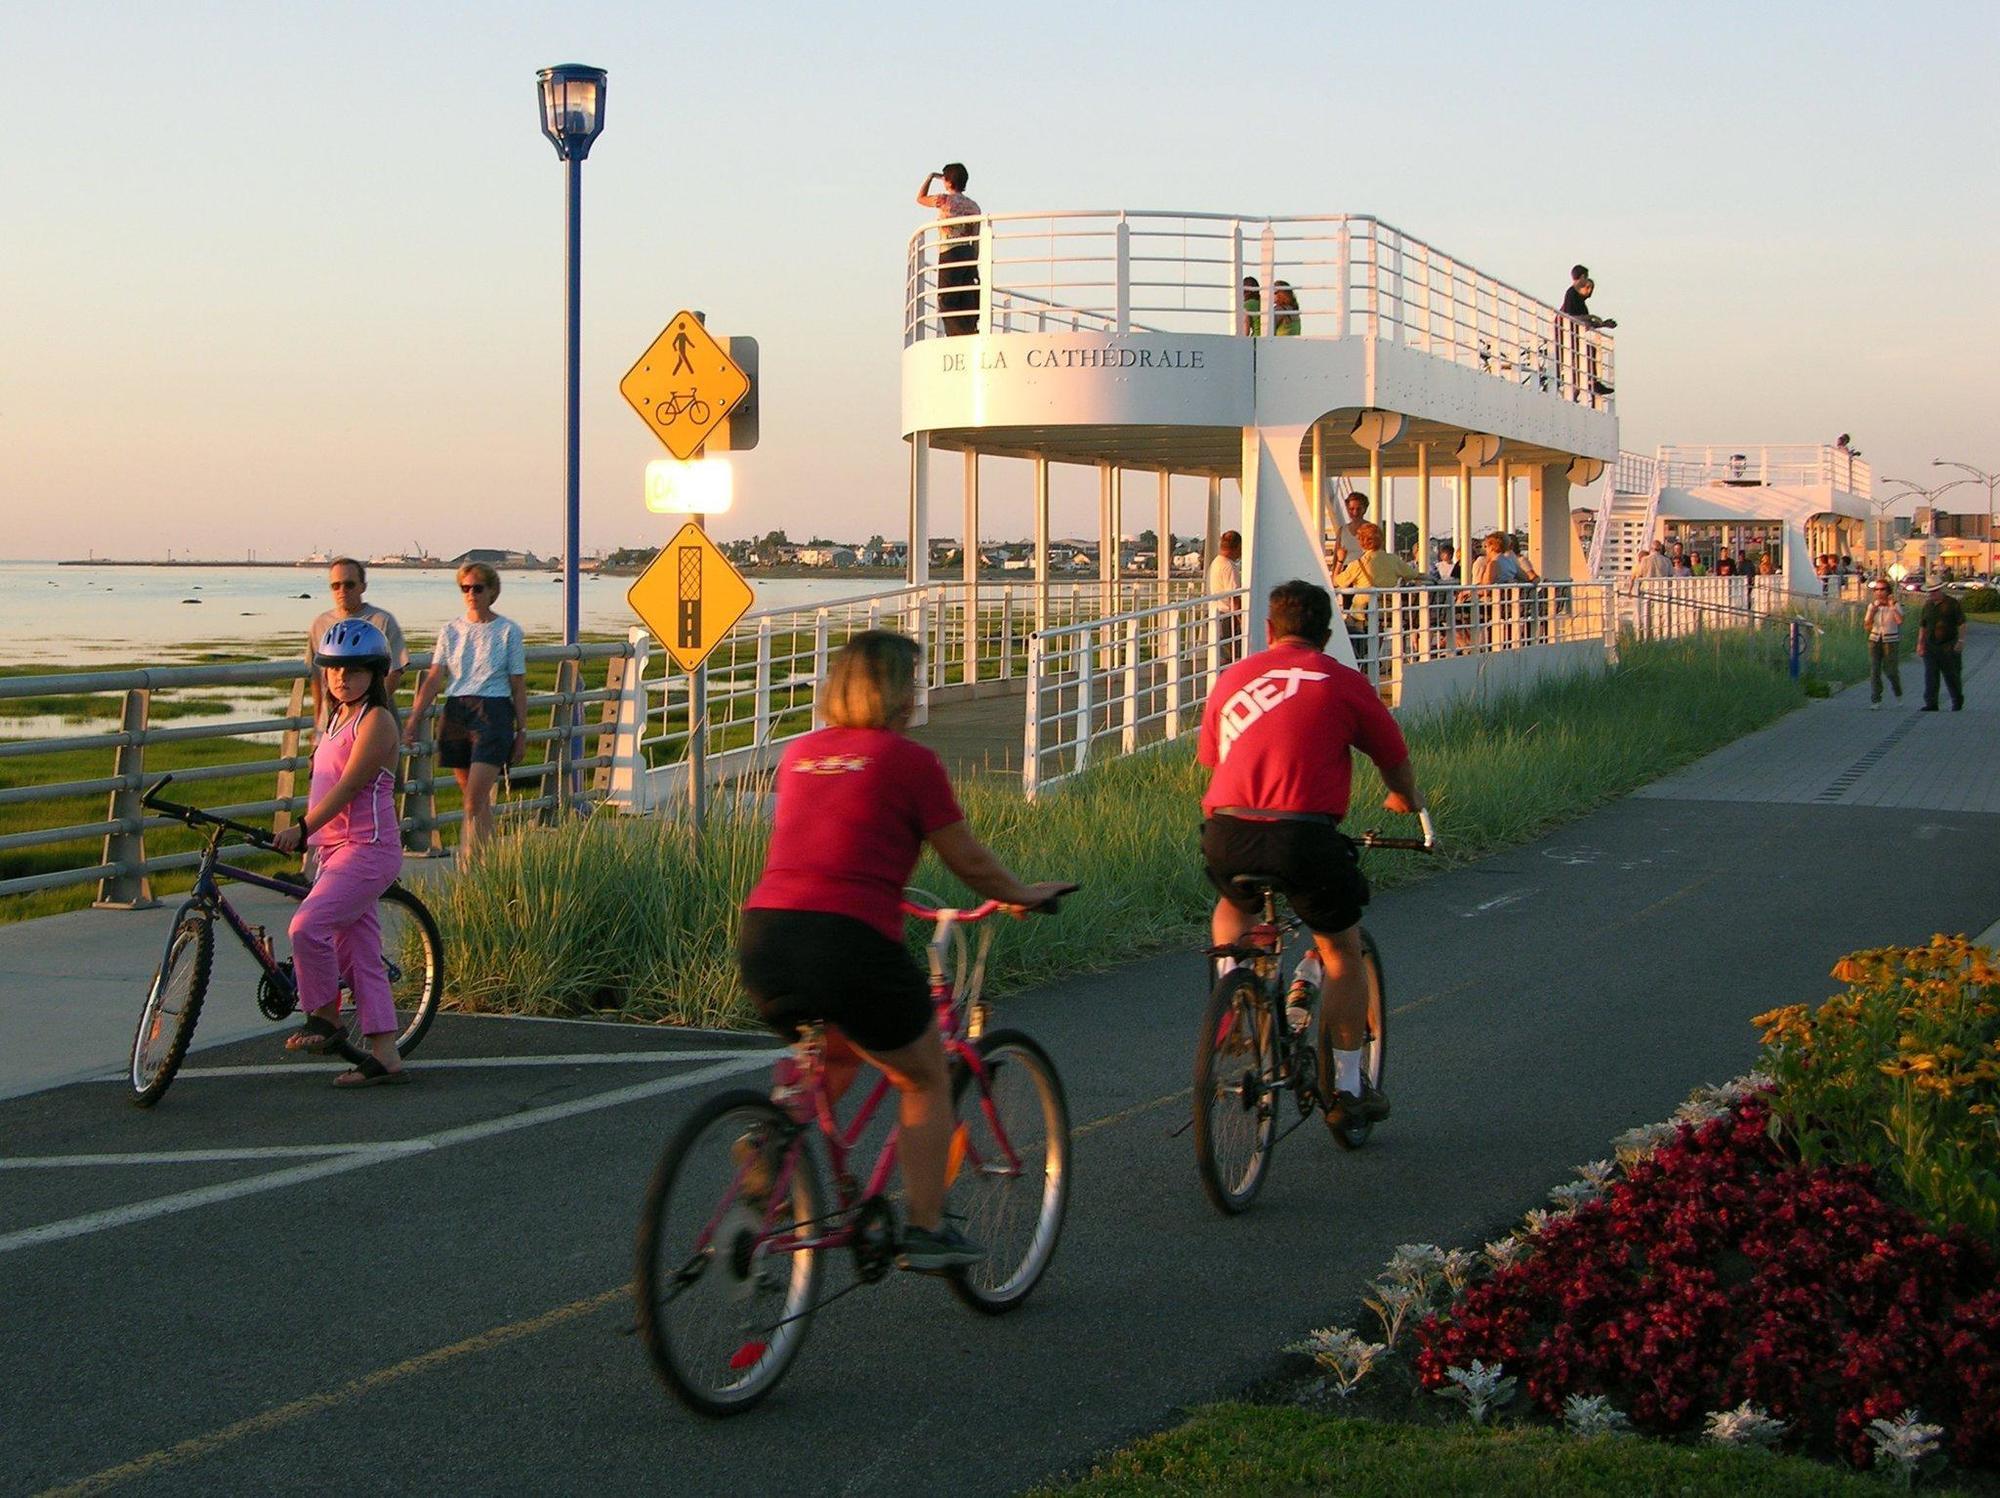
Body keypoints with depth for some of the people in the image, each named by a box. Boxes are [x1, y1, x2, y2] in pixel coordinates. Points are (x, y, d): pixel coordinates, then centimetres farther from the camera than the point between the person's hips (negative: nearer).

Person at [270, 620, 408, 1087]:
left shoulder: (376, 720, -10)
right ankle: (384, 1056, 8)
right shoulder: (336, 718, 17)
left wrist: (301, 829, -27)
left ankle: (324, 1018, -4)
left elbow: (348, 786, -20)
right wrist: (303, 836, 22)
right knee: (361, 955, 7)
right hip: (336, 850, 9)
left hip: (367, 849, -9)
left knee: (307, 927, -22)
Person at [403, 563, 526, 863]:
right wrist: (413, 720, -6)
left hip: (493, 712, -4)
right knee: (479, 801, 10)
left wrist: (522, 732, 2)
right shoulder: (450, 630, 10)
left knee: (474, 799, -13)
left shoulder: (508, 631, 2)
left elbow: (519, 687, 4)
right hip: (456, 712, 4)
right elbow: (433, 679, 4)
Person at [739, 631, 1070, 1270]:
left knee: (835, 1059, 34)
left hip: (762, 934, 6)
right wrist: (1025, 895, 25)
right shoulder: (909, 760, 1)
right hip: (849, 938, -6)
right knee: (926, 1079, 17)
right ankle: (925, 1231, 17)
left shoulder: (799, 754, 17)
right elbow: (969, 862, 7)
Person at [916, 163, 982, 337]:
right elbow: (976, 239, 11)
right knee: (968, 303, 6)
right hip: (969, 255, 6)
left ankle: (957, 336, -15)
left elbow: (920, 198, 15)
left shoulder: (945, 199, -4)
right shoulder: (973, 206, 12)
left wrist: (930, 178, 27)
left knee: (947, 302, -5)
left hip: (950, 254, -6)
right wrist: (974, 265, 15)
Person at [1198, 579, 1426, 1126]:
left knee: (1235, 905, 37)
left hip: (1226, 835, 3)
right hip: (1303, 836, -3)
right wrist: (1408, 801, 40)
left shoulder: (1233, 678, 17)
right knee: (1342, 951, 18)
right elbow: (1394, 758, 17)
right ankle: (1346, 1090, 20)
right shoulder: (1341, 682, 7)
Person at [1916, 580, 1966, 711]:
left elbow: (1962, 624, -4)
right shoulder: (1927, 605, 11)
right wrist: (1920, 643, 10)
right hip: (1930, 645, 4)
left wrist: (1961, 641, -13)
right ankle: (1931, 704, -6)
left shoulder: (1953, 604, -3)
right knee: (1930, 676, -5)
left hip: (1949, 646, -4)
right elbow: (1922, 626, 17)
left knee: (1952, 676, 4)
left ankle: (1958, 701, 24)